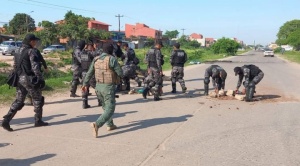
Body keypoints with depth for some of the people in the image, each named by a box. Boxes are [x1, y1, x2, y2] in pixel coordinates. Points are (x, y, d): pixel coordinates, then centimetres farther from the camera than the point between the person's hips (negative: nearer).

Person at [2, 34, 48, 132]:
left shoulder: (18, 51, 14)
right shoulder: (31, 51, -12)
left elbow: (16, 66, 18)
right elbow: (35, 67, -18)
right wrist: (41, 79, -15)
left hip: (20, 79, 8)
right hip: (29, 79, -8)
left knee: (18, 101, 11)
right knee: (38, 100, 8)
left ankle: (6, 120, 1)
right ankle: (38, 121, 15)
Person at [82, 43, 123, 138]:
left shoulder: (96, 59, 4)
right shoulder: (112, 59, -15)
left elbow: (89, 72, 8)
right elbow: (120, 73, -13)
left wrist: (85, 84, 18)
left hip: (99, 86, 7)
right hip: (108, 87, -7)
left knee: (106, 106, 25)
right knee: (110, 109, -3)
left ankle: (110, 125, 31)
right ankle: (97, 124, -22)